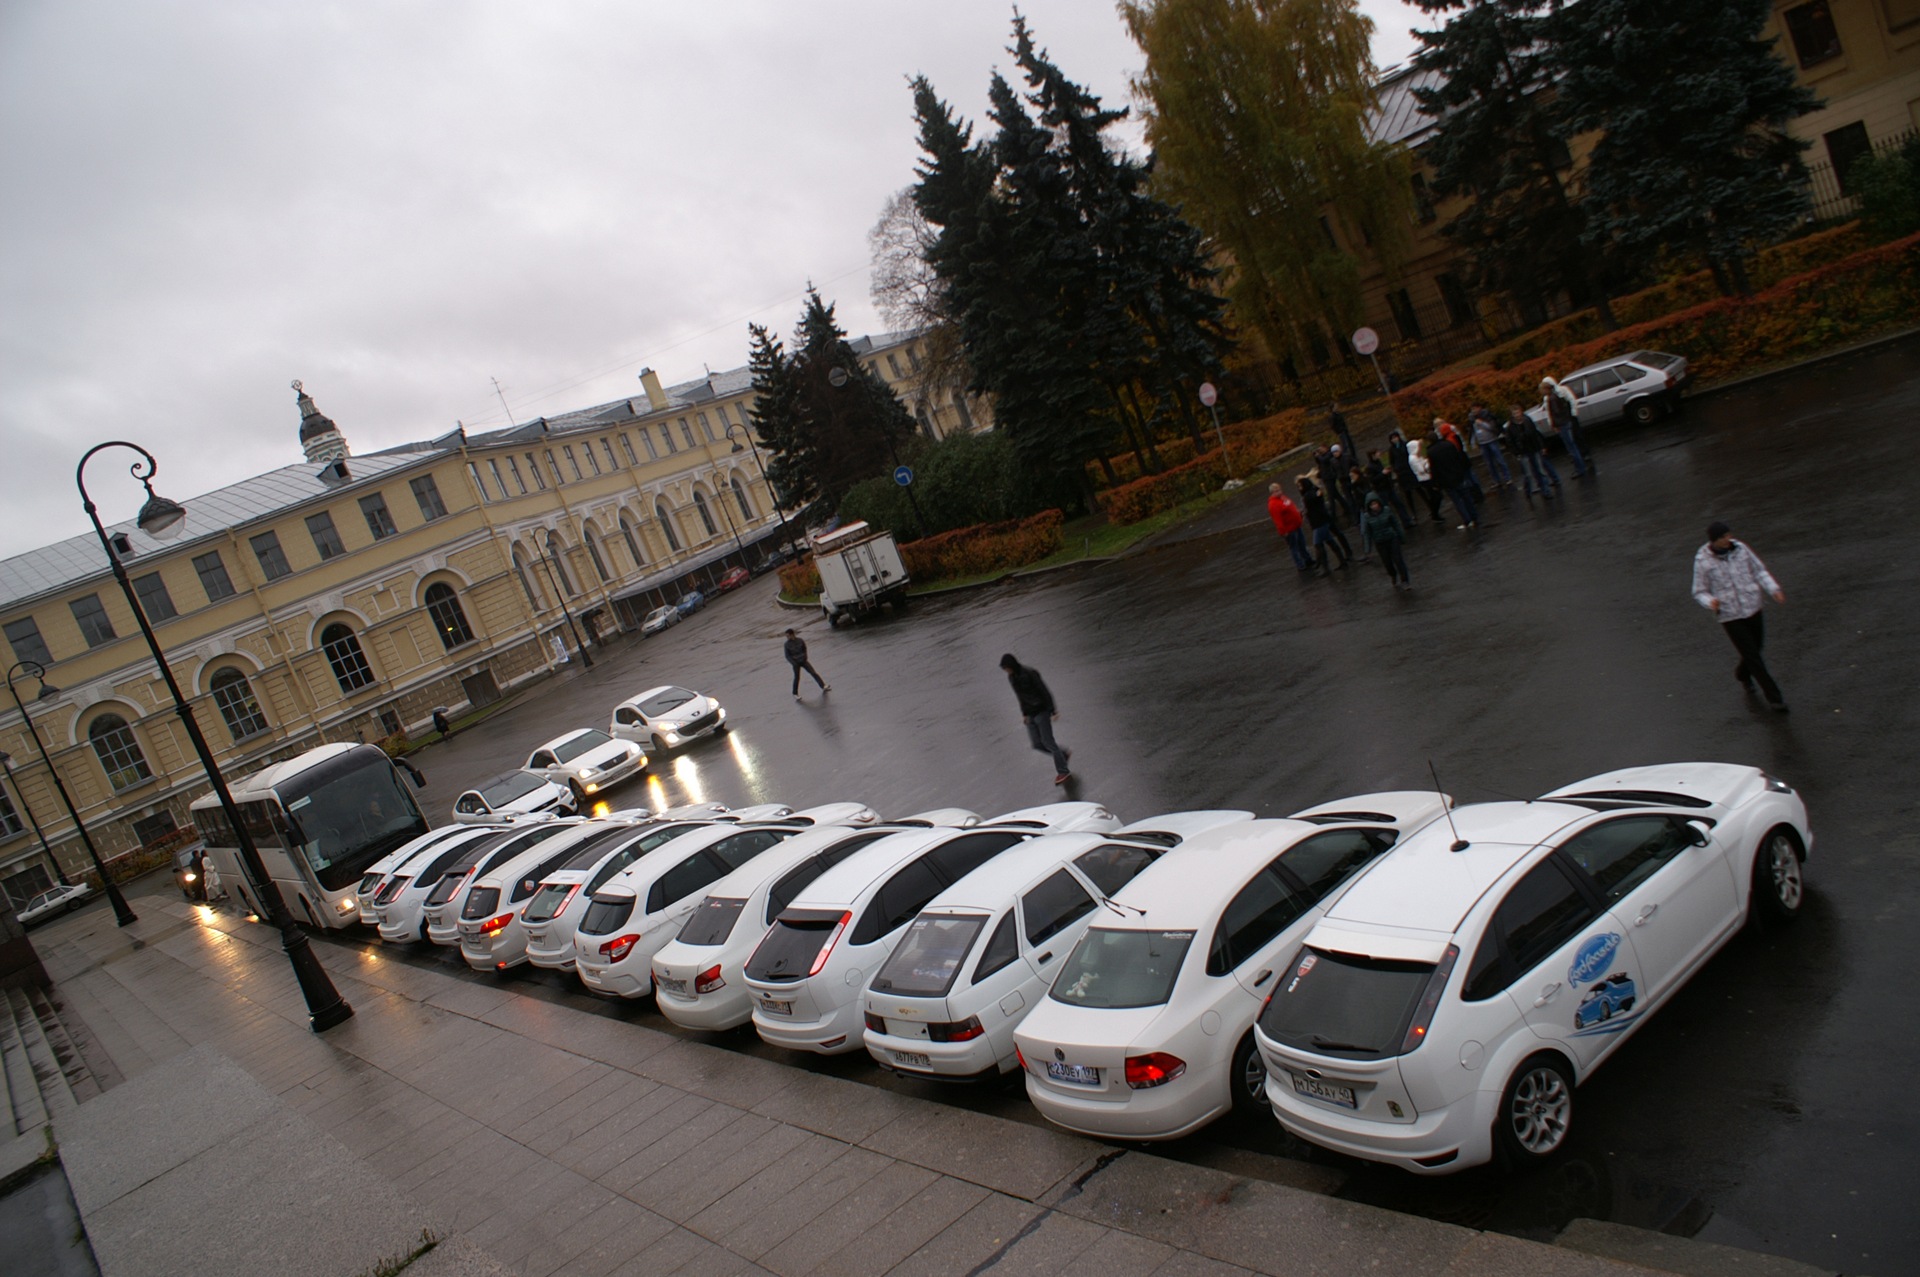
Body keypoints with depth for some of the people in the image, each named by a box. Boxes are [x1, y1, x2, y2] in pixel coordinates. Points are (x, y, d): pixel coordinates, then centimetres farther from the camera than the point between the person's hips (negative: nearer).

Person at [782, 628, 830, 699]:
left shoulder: (800, 640, -6)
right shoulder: (787, 644, -11)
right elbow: (787, 656, -8)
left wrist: (805, 658, -1)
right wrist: (794, 663, -15)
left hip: (803, 661, 2)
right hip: (796, 663, -2)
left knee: (814, 673, 2)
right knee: (797, 677, -2)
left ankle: (823, 686, 10)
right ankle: (795, 694, 13)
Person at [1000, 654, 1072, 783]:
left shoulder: (1030, 673, -20)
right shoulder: (1011, 677, 3)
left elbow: (1045, 691, -18)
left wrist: (1053, 710, -18)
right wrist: (1024, 714, 6)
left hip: (1041, 711, -7)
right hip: (1030, 714, 7)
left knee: (1048, 742, -7)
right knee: (1037, 744, 5)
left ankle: (1063, 772, 0)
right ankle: (1064, 753, 26)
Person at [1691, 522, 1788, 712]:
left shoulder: (1739, 549, -5)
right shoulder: (1703, 561, -14)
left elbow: (1759, 570, 6)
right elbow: (1699, 593, -7)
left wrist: (1774, 589, -8)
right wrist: (1710, 602, -29)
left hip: (1753, 608, 4)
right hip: (1730, 616, -4)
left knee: (1757, 647, 20)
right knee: (1753, 657, 0)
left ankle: (1742, 673, 52)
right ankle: (1773, 696, 14)